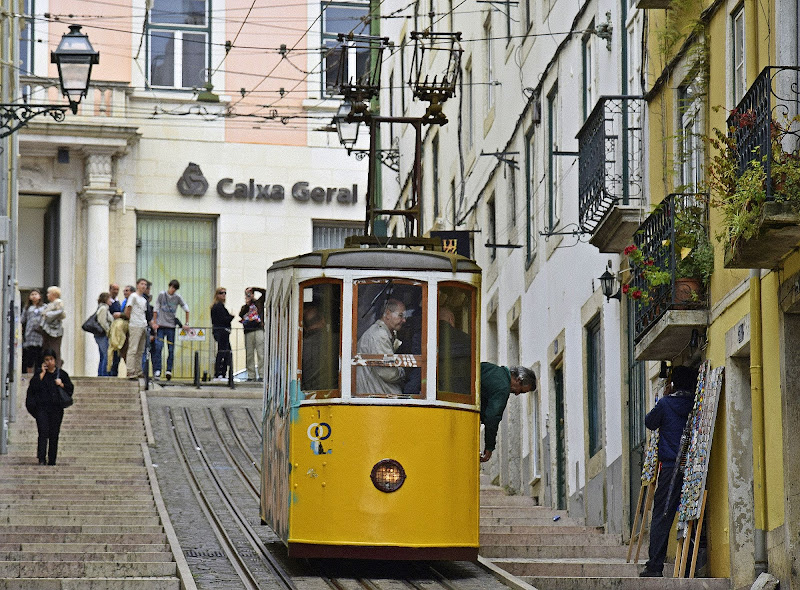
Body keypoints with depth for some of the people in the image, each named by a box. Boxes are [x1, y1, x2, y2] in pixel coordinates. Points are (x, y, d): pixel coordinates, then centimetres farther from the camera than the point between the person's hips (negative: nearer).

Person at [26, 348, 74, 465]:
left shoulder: (61, 374, 12)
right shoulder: (39, 373, 9)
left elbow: (71, 388, 11)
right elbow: (33, 385, -8)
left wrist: (62, 384, -7)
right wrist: (42, 373, -7)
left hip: (56, 408, 2)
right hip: (42, 408, -2)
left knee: (54, 435, 2)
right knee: (43, 432, -14)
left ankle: (52, 460, 8)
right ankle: (41, 459, -18)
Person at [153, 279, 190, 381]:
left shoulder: (177, 297, 4)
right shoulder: (162, 295, 1)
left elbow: (186, 309, 10)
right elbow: (156, 309, 3)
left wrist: (186, 323, 5)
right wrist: (155, 323, -1)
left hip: (171, 326, 2)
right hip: (161, 325, -2)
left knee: (171, 349, 0)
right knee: (158, 347, -12)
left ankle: (169, 370, 5)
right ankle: (157, 370, -11)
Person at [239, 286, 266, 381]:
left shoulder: (258, 302, 13)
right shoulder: (244, 307, 21)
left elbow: (264, 292, 3)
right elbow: (241, 314, 3)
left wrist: (253, 288, 5)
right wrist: (247, 304, -2)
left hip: (259, 330, -4)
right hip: (248, 332, 4)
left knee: (260, 354, -10)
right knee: (249, 355, 1)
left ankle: (261, 375, -13)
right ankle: (251, 376, 3)